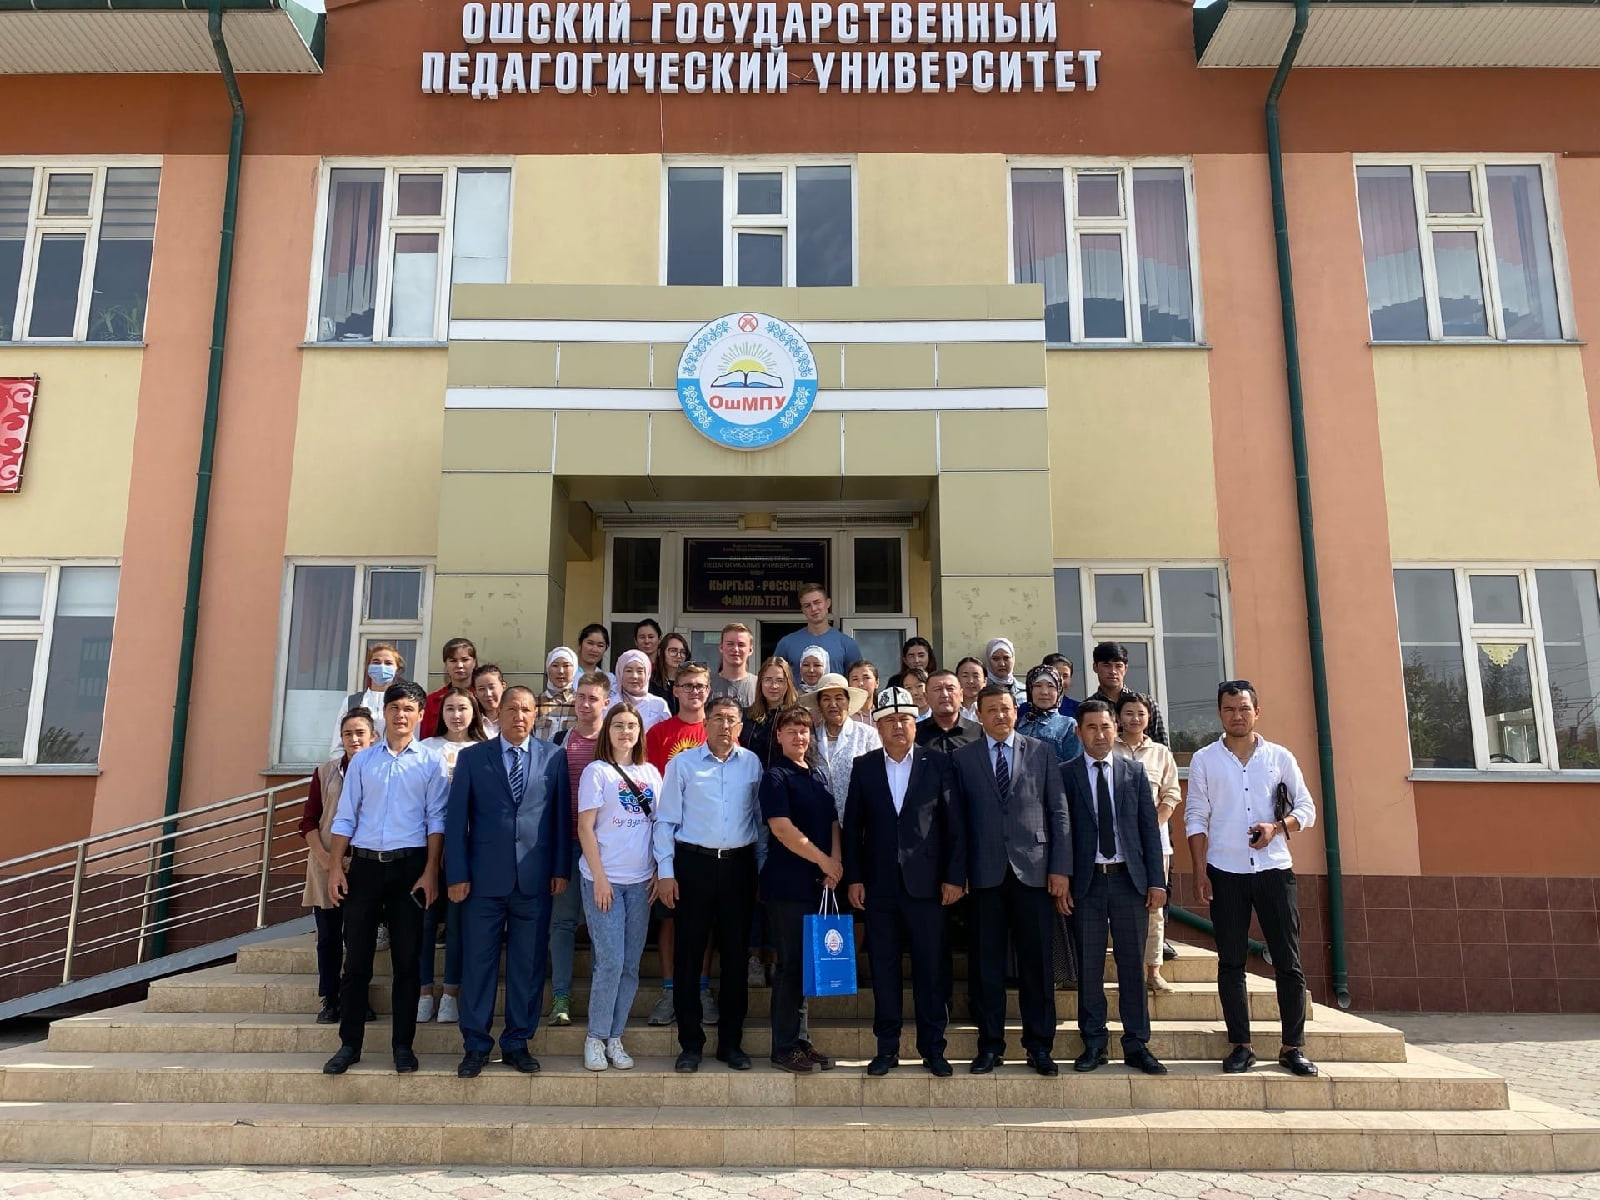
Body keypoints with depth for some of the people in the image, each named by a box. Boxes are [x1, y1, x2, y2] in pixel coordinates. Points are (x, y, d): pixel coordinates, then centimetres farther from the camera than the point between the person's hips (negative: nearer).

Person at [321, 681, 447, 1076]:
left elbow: (436, 820, -1)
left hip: (409, 866, -2)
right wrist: (335, 867, 0)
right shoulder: (361, 760, 8)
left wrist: (430, 872, -9)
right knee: (356, 958, 5)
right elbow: (345, 818, 7)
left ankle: (403, 1045, 14)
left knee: (406, 959, 5)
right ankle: (349, 1044, 16)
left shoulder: (430, 763, 2)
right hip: (364, 864, 2)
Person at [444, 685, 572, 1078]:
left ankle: (517, 1042, 20)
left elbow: (562, 816, 5)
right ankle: (475, 1045, 18)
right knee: (478, 962, 5)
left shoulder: (554, 758, 5)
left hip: (535, 879, 1)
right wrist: (457, 874, -3)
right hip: (484, 877, 0)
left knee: (529, 964, 7)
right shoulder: (472, 757, 5)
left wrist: (561, 869, 1)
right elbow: (457, 819, 2)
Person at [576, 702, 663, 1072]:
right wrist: (599, 878, -13)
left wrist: (659, 871, 2)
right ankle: (596, 1037, 9)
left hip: (641, 881, 4)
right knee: (610, 962, -6)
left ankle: (615, 1036, 17)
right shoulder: (597, 771, -4)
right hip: (604, 879, -4)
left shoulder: (651, 773, 9)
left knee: (631, 964, 6)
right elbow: (585, 828, -7)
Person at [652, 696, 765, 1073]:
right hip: (693, 862, -2)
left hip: (739, 865, 2)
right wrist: (665, 871, -5)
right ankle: (690, 1043, 16)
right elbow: (666, 820, 0)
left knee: (735, 954, 9)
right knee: (689, 954, 3)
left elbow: (760, 819, 8)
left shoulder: (752, 764, 5)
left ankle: (731, 1042, 21)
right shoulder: (682, 763, 0)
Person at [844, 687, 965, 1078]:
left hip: (926, 882, -1)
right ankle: (887, 1048, 17)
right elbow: (852, 825, 6)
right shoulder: (864, 767, 6)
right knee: (884, 967, 7)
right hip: (879, 884, 1)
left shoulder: (937, 764, 2)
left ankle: (933, 1048, 16)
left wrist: (954, 877, -4)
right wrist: (853, 878, 1)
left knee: (931, 968, 4)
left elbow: (953, 824, 1)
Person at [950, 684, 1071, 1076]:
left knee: (1036, 961, 4)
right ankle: (990, 1044, 15)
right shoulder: (962, 759, 7)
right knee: (985, 962, 4)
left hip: (1032, 869, 0)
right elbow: (957, 819, 4)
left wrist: (1060, 868, -2)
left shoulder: (1041, 753, 7)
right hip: (984, 872, 0)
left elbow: (1059, 812, 5)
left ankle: (1039, 1045, 15)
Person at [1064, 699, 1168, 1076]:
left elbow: (1149, 828, 7)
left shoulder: (1134, 772, 9)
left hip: (1129, 878, 2)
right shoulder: (1065, 774, 2)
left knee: (1133, 964, 6)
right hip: (1086, 881, -1)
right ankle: (1094, 1043, 13)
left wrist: (1156, 880, 0)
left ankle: (1136, 1045, 15)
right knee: (1089, 966, 3)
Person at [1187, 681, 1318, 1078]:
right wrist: (1200, 872, -4)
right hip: (1225, 872, 0)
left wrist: (1277, 827, -12)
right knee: (1231, 962, 4)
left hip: (1274, 869, 0)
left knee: (1288, 961, 1)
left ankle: (1293, 1046, 11)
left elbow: (1307, 809, 8)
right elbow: (1196, 818, 3)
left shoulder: (1280, 756, 7)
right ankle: (1241, 1045, 12)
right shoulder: (1204, 760, 5)